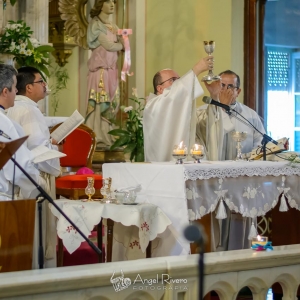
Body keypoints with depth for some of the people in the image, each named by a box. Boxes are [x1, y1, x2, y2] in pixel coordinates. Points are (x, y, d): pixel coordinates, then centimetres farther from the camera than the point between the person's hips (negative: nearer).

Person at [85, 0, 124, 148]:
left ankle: (107, 137, 8)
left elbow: (124, 45, 17)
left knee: (111, 103, 5)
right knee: (100, 102, -11)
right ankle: (98, 138, -11)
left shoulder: (113, 27, 19)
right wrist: (121, 44, 6)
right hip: (100, 69, -7)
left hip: (112, 69, 7)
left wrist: (124, 40, -3)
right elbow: (109, 46, -11)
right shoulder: (95, 24, -4)